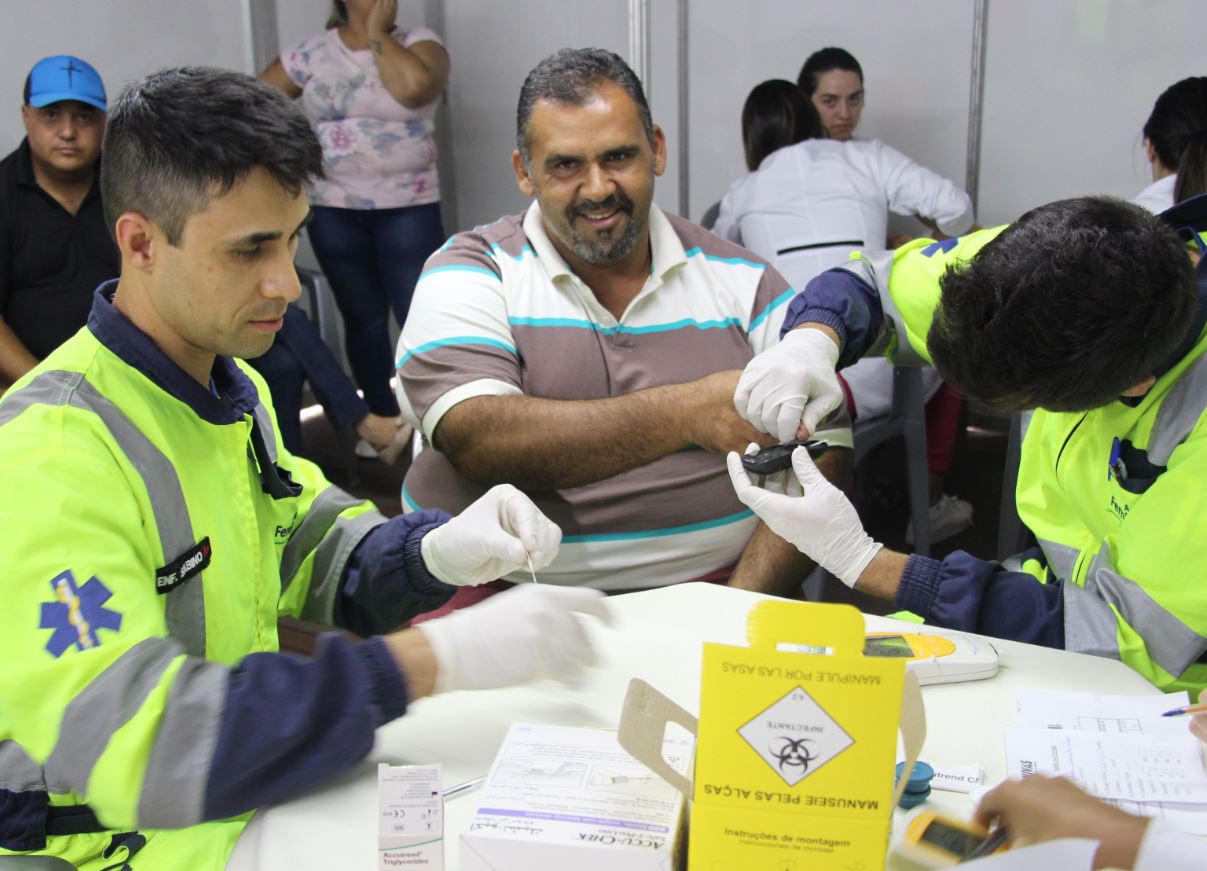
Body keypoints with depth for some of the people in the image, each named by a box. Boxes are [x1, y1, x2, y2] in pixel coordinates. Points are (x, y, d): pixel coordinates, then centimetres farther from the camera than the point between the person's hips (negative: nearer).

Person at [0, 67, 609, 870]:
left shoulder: (232, 384, 5)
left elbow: (313, 547, 13)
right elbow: (130, 744, -32)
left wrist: (435, 552, -10)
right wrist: (435, 659, -36)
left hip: (249, 791, 8)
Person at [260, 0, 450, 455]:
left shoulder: (418, 42, -2)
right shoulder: (312, 53, 4)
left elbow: (415, 88, -24)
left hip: (407, 210, -2)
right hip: (333, 211, 2)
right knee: (364, 318, 11)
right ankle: (382, 418, 26)